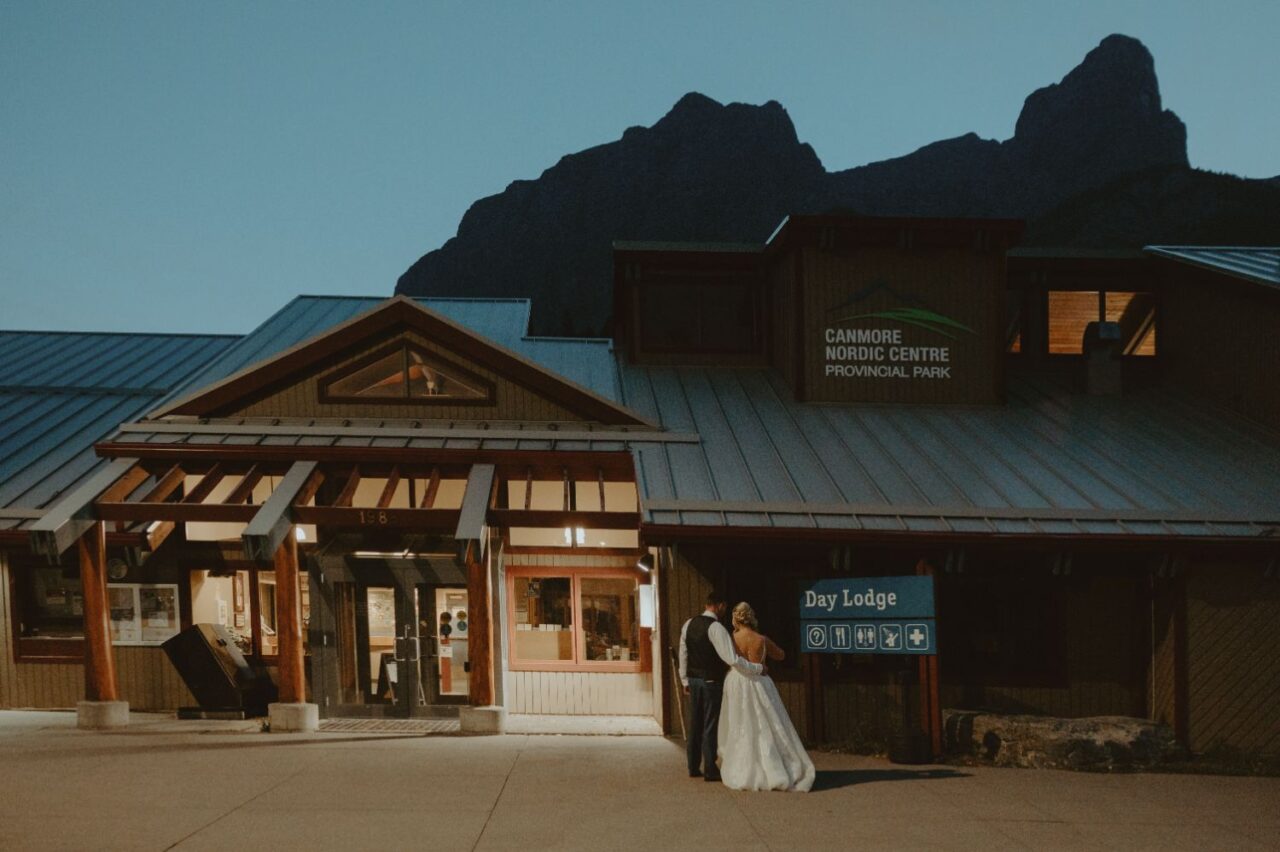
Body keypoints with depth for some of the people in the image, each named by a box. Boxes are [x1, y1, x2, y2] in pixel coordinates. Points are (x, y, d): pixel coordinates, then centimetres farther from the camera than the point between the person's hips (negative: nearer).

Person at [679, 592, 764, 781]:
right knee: (710, 726, 1)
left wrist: (685, 680, 22)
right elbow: (732, 659, -23)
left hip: (694, 680, 7)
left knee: (695, 724, 14)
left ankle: (693, 767, 21)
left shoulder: (689, 624, 6)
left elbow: (683, 655, 13)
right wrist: (758, 668, -14)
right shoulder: (716, 628, -17)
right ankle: (710, 770, 6)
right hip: (711, 682, -7)